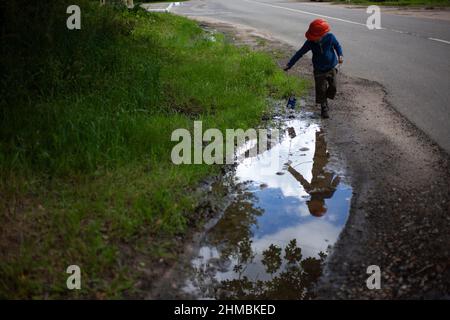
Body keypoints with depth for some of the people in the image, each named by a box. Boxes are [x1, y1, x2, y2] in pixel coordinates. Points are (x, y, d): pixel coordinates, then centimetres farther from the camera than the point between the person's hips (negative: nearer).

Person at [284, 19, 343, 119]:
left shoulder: (330, 37, -16)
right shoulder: (310, 42, -15)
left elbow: (337, 46, 3)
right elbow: (300, 53, -6)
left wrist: (340, 55, -16)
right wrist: (289, 64, -7)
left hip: (331, 68, 1)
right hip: (319, 70, -1)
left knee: (333, 87, 2)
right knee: (321, 90, -3)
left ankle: (325, 98, 32)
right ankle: (324, 108, 15)